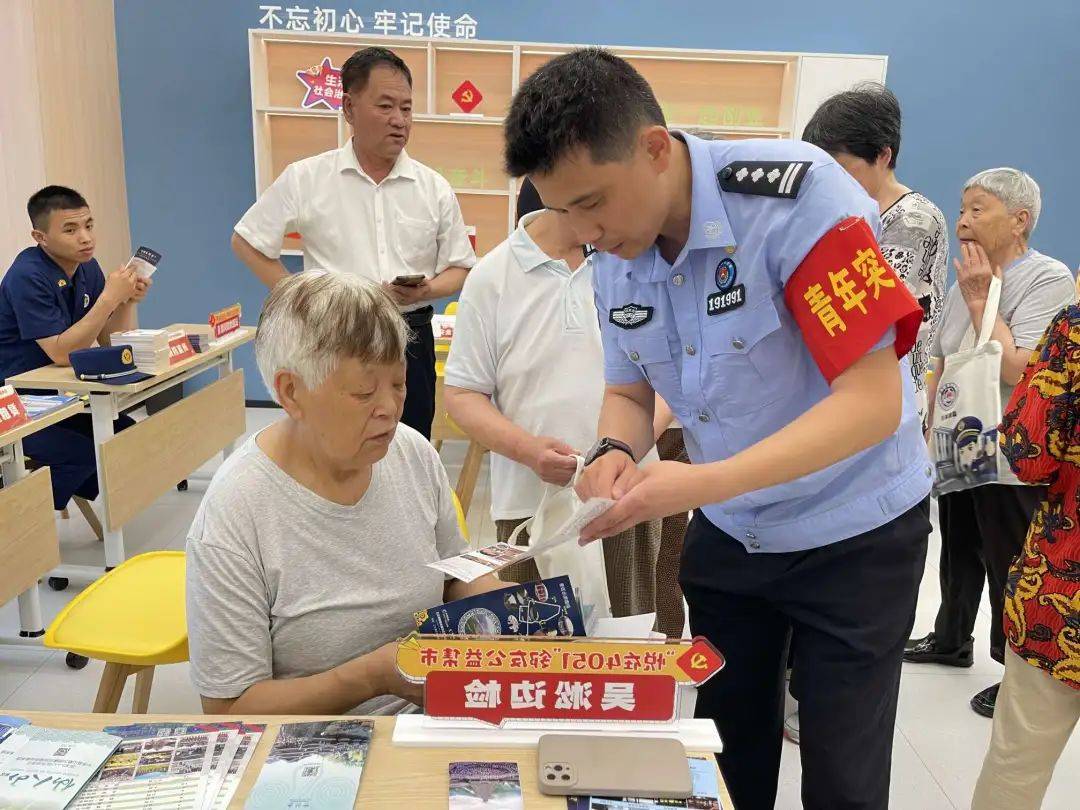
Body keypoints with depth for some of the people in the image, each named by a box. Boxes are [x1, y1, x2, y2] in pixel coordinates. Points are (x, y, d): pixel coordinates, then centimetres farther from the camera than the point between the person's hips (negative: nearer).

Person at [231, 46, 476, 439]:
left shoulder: (435, 188, 4)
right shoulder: (305, 178, 0)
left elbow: (460, 269, 10)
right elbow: (246, 242, 7)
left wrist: (425, 290, -11)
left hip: (411, 341, 2)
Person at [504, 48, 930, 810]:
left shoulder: (798, 195, -26)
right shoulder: (615, 260, -6)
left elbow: (873, 400, -27)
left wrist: (704, 482, -36)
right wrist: (616, 451, -18)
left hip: (855, 532, -5)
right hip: (726, 535, 5)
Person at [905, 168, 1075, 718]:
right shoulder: (967, 281, 8)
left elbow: (1018, 370, -26)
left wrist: (981, 299, -19)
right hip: (960, 448, 7)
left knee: (1008, 566, 4)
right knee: (959, 550, 21)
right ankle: (951, 639, 40)